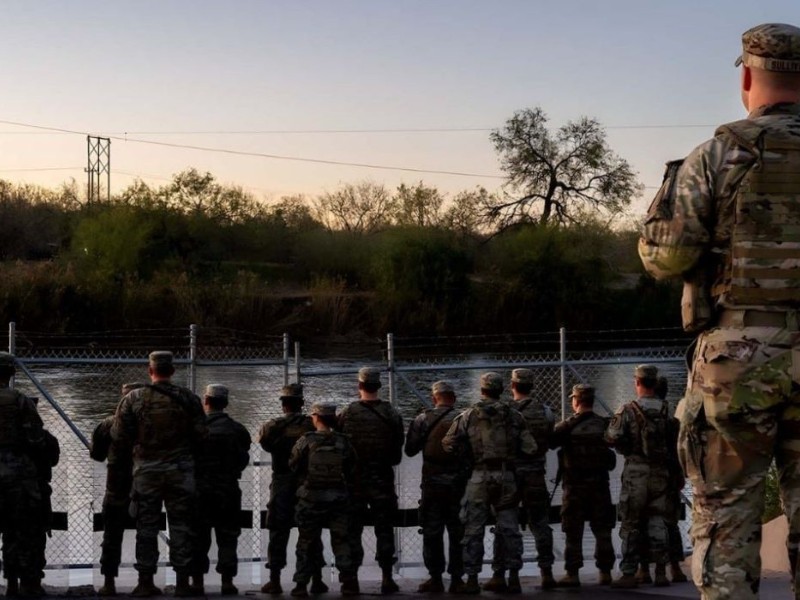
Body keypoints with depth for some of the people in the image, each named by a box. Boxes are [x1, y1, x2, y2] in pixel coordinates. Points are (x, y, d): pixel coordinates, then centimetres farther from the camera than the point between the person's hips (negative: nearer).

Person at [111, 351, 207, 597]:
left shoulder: (133, 399, -4)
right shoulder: (188, 398, -3)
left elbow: (119, 437, -3)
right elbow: (201, 435, -3)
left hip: (146, 470, 0)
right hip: (180, 470, 0)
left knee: (146, 527, 7)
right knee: (181, 526, 6)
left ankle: (146, 582, 9)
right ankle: (182, 581, 5)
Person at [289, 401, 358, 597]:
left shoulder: (306, 441, -9)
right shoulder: (344, 442, -2)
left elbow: (293, 466, 2)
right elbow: (352, 472, 3)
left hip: (311, 499, -1)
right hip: (339, 499, 1)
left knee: (307, 543, 8)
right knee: (342, 541, 7)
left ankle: (301, 584, 7)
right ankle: (349, 581, 0)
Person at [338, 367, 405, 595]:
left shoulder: (347, 414, -7)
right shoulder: (391, 414, -4)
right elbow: (398, 450, 1)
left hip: (354, 479, 0)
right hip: (382, 479, 1)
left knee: (353, 529, 7)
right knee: (384, 529, 6)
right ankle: (387, 578, 5)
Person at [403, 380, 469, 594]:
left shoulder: (423, 419, -4)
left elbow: (410, 450, 1)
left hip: (432, 483, 0)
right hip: (458, 483, 0)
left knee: (432, 532, 8)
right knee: (458, 533, 7)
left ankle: (435, 579, 9)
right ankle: (456, 579, 8)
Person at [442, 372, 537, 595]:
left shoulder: (469, 416, 0)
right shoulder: (514, 417, 4)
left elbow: (448, 444, -4)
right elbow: (530, 448, 0)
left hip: (480, 476, -2)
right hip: (507, 476, 2)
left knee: (474, 529, 4)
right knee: (509, 528, 8)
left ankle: (472, 579, 4)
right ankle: (513, 577, 8)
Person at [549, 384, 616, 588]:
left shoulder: (568, 426, -11)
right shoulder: (604, 425, 0)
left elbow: (547, 442, -8)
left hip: (575, 486, -3)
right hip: (600, 484, 3)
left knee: (573, 532, 3)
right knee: (602, 530, 10)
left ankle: (572, 574, 2)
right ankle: (605, 572, 12)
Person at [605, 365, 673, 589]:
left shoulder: (628, 410, -8)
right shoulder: (666, 411, 2)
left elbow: (612, 438, -12)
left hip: (635, 471, -3)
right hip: (661, 472, 3)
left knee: (631, 524, 2)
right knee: (658, 522, 9)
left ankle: (629, 574, 2)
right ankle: (660, 572, 7)